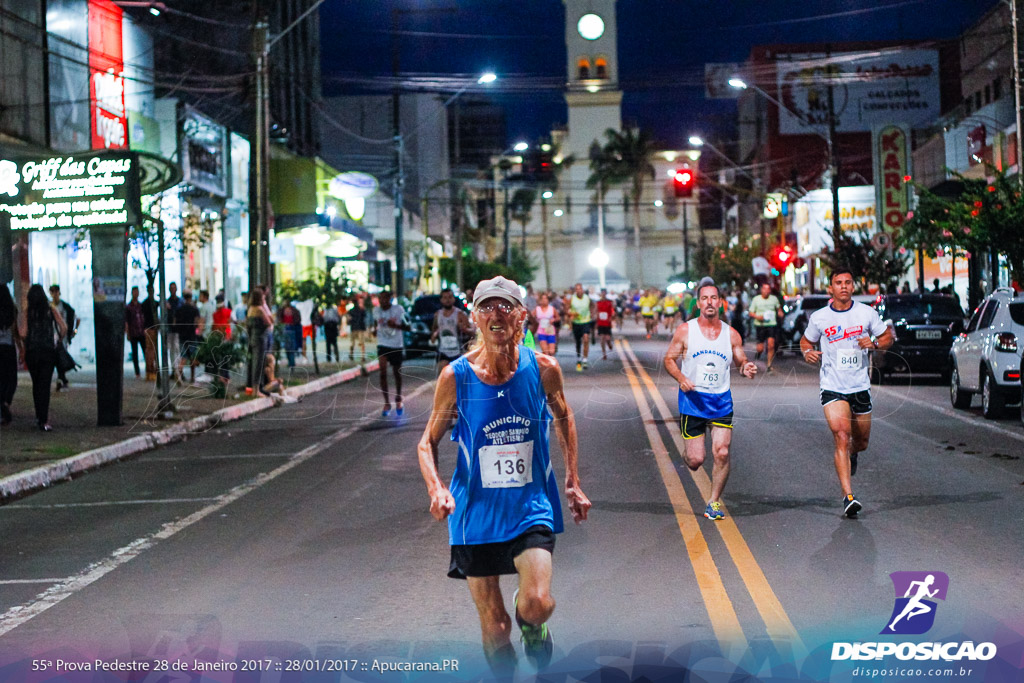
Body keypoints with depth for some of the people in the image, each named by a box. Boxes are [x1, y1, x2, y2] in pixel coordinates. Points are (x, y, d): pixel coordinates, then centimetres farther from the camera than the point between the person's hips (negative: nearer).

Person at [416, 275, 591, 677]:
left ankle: (530, 622, 17)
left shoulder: (543, 369, -6)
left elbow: (563, 418, 14)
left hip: (531, 507, 0)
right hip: (476, 512, 0)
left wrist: (572, 482, 14)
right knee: (495, 630, 3)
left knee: (538, 603, -20)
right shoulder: (456, 376, -9)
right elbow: (428, 442, 1)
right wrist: (436, 488, -18)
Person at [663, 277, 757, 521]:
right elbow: (669, 359, 3)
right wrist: (681, 378, -16)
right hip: (692, 399, -2)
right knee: (696, 460, -3)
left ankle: (714, 503, 6)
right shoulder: (685, 331, -2)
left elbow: (741, 362, 13)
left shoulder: (731, 334, 4)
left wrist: (747, 369, -11)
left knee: (722, 453, -11)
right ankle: (687, 453, 36)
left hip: (721, 400, 2)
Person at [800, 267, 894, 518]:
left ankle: (851, 455, 53)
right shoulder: (819, 318, -1)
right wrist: (808, 352, -8)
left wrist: (874, 343, -12)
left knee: (861, 441, 14)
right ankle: (848, 496, -21)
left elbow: (888, 337, 10)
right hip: (832, 387, -2)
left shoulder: (867, 313, 0)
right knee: (841, 437, -19)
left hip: (860, 386, 2)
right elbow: (806, 341, 14)